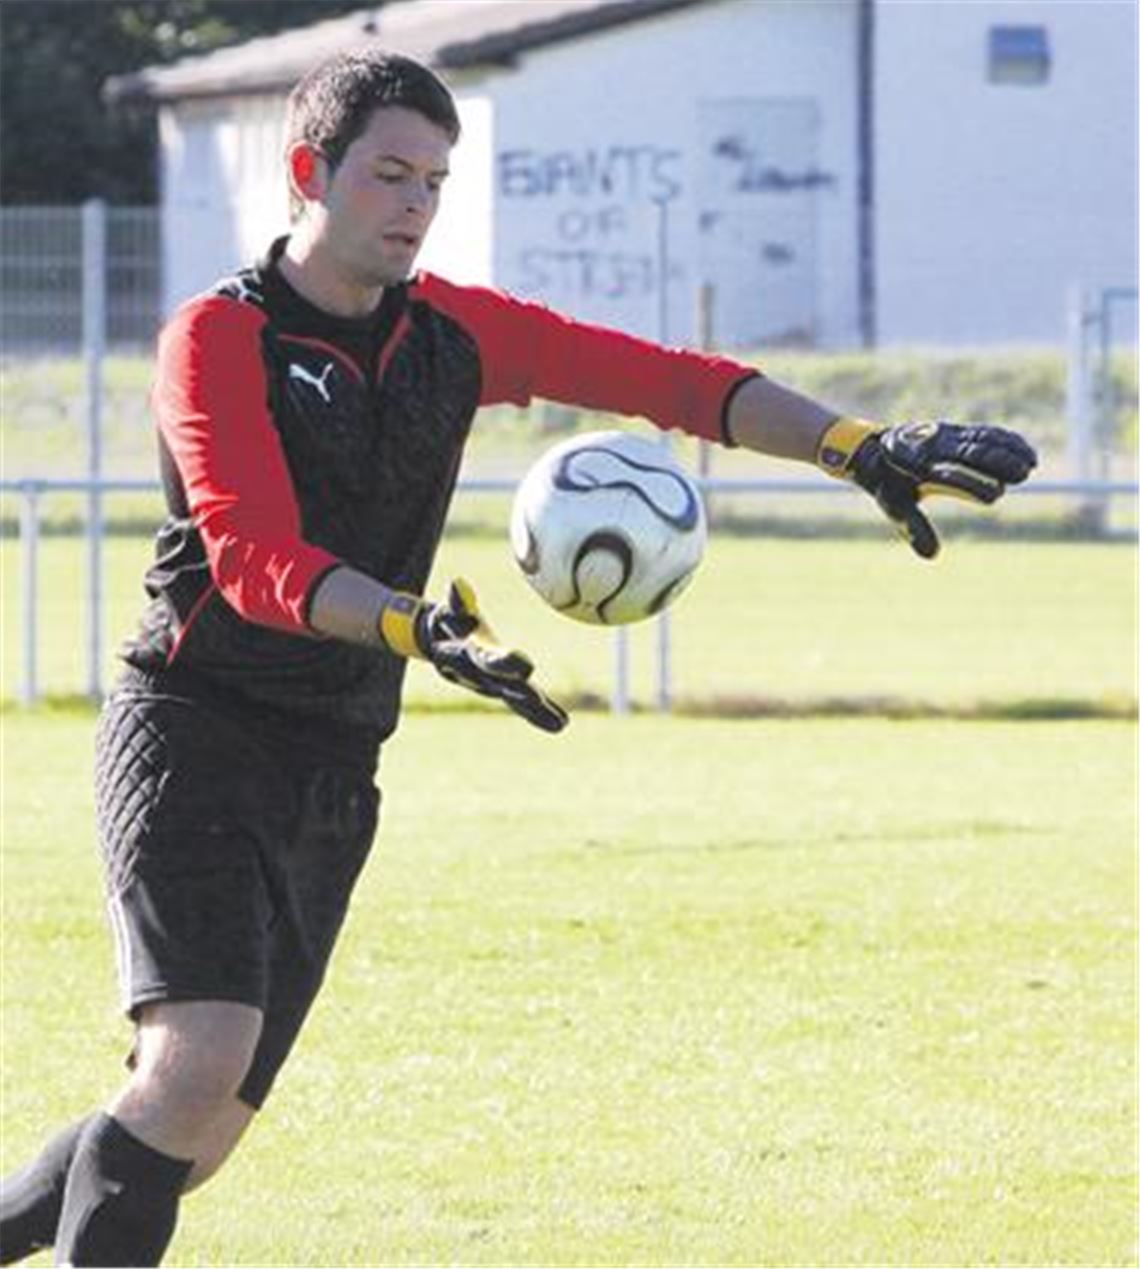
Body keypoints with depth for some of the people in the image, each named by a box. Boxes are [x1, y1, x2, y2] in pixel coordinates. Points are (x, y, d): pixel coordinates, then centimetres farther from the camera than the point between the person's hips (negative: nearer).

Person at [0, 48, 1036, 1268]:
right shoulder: (219, 337, -10)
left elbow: (661, 378, 3)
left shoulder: (451, 332, 8)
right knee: (200, 1062, -24)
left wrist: (863, 448, -9)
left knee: (200, 1132, 6)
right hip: (193, 740, -7)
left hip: (332, 776, 7)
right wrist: (417, 628, -40)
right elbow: (254, 556, -24)